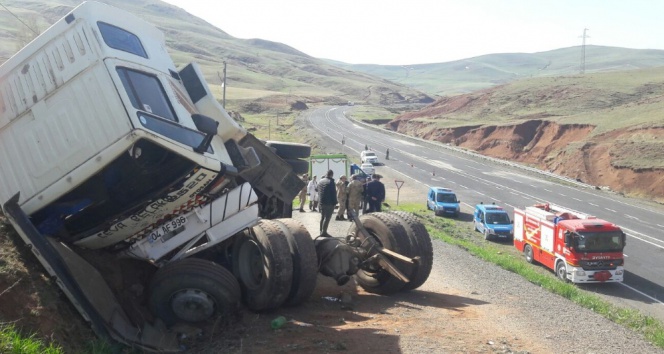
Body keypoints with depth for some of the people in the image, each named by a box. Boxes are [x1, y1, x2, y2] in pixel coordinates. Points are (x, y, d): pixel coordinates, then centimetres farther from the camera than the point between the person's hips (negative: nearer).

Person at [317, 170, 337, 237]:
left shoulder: (320, 181, 11)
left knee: (322, 217, 16)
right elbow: (333, 193, -15)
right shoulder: (331, 182, -15)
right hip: (329, 203, -8)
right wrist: (335, 203, -9)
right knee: (327, 217, -6)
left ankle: (321, 231, 21)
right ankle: (324, 232, -8)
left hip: (322, 202, 8)